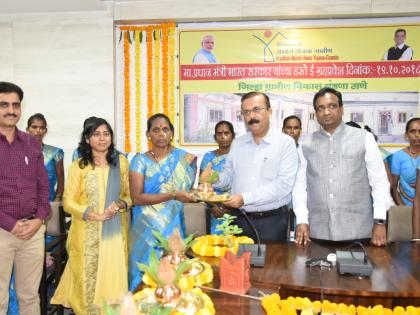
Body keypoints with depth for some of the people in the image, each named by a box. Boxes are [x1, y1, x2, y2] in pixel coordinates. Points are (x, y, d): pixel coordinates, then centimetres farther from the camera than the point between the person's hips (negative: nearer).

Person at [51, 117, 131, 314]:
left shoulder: (121, 162, 4)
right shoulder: (78, 166, -3)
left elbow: (130, 194, 9)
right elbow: (68, 202, -6)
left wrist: (120, 205, -13)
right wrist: (96, 216, -16)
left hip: (115, 231, 2)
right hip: (88, 233, -1)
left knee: (113, 275, 6)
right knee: (89, 277, 6)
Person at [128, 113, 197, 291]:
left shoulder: (184, 159, 2)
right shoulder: (140, 161, -3)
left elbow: (187, 191, 9)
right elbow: (136, 197, -13)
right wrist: (173, 195, -21)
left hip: (174, 228, 1)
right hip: (148, 229, -1)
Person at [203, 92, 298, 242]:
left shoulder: (285, 142, -7)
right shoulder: (237, 143, 8)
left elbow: (284, 184, -17)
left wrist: (245, 198, -22)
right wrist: (215, 179, -9)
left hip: (272, 220, -4)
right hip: (240, 218, 4)